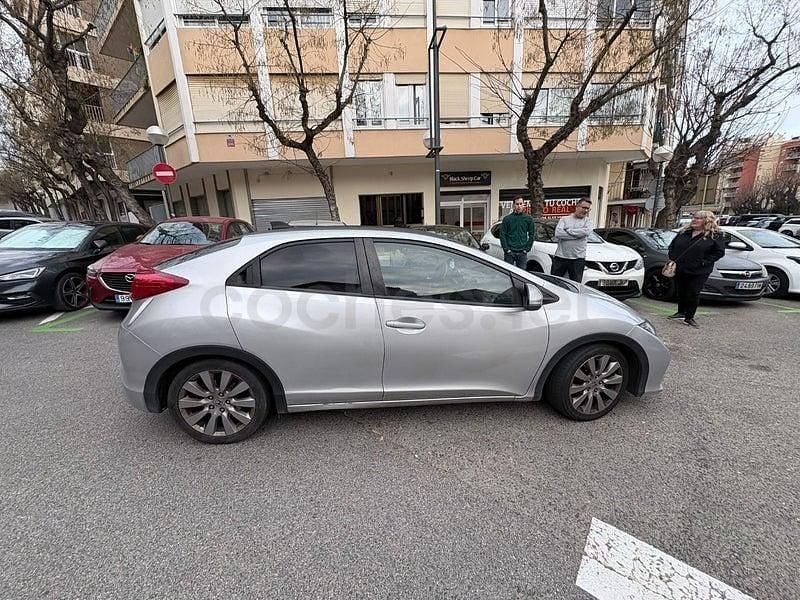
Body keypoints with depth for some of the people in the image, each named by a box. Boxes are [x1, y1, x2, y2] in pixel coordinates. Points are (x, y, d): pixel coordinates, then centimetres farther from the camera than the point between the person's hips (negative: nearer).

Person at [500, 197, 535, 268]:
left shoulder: (528, 218, 6)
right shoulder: (507, 218, 1)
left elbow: (532, 234, 9)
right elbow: (502, 235, 0)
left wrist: (527, 249, 0)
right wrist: (506, 249, -7)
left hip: (522, 252, 2)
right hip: (509, 252, -1)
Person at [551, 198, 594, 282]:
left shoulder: (588, 221, 9)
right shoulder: (564, 219, 6)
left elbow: (586, 231, -15)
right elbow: (558, 233, -12)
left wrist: (568, 230, -9)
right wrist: (577, 235, -11)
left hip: (578, 258, 1)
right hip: (560, 257, 0)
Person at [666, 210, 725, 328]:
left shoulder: (714, 235, -3)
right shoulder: (684, 232, 10)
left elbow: (719, 252, -5)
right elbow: (672, 246, 17)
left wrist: (704, 262, -14)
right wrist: (672, 258, 3)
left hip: (698, 272, -4)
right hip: (679, 269, 4)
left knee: (693, 294, -2)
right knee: (680, 292, 13)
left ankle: (689, 317, 9)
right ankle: (681, 312, 31)